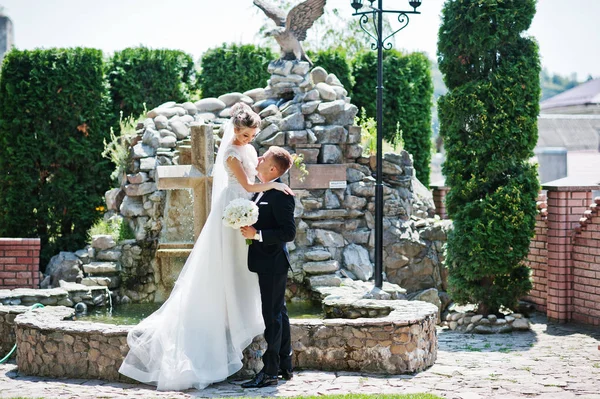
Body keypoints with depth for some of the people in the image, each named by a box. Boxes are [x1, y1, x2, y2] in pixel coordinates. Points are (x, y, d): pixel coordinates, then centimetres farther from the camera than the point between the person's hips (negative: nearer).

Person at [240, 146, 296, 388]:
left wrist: (257, 234, -23)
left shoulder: (280, 195, -20)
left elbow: (288, 232, -23)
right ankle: (285, 366, 25)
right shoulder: (264, 191, 11)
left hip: (272, 264, -10)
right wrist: (250, 229, 8)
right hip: (267, 264, 10)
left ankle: (270, 372, 0)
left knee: (273, 316, -5)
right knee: (278, 314, 16)